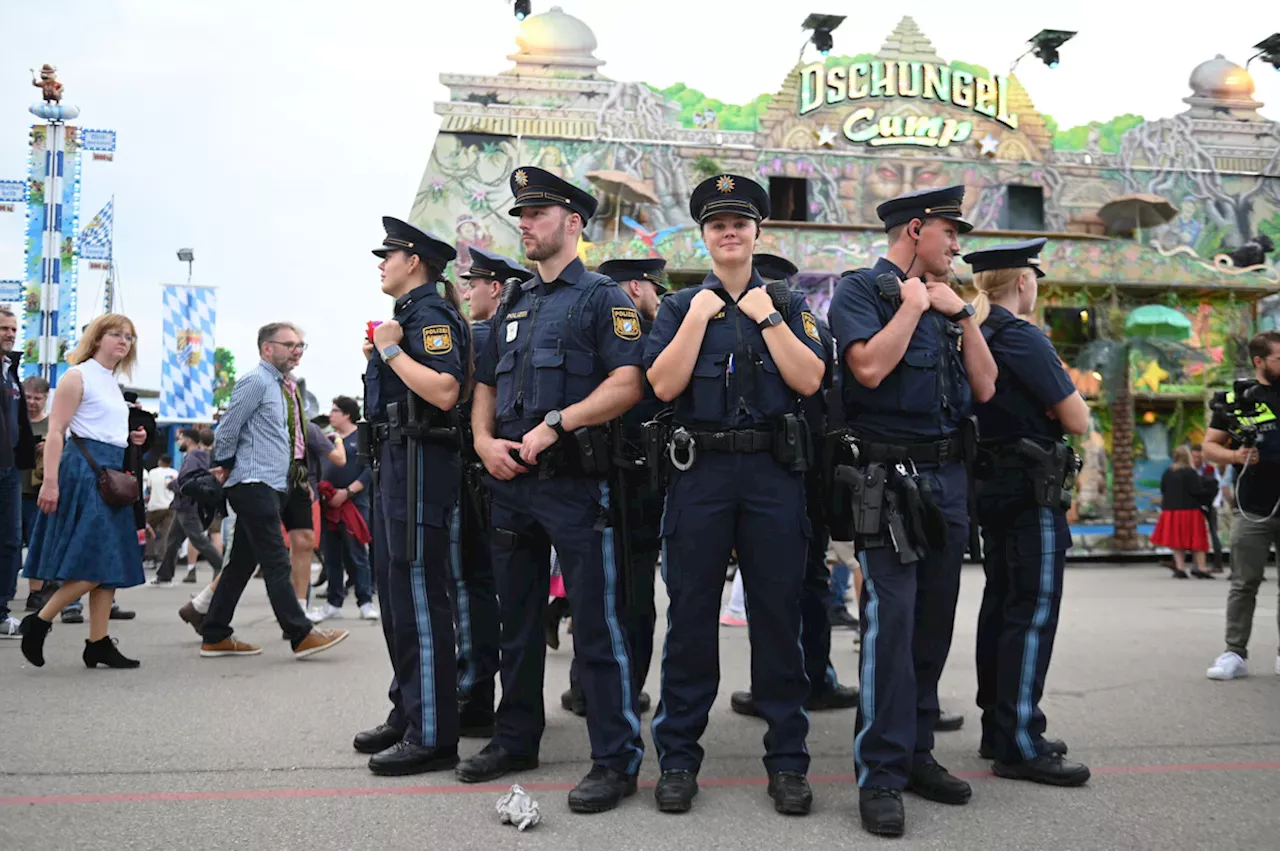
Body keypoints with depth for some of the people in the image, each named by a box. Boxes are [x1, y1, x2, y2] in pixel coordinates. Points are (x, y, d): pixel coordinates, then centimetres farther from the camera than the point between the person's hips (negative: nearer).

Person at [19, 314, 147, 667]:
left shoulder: (112, 383, 20)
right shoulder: (79, 376, -5)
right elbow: (56, 432, -12)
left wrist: (131, 438, 8)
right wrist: (50, 482, -20)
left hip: (112, 474, 9)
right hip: (84, 470, -9)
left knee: (111, 565, 5)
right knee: (92, 565, -13)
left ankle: (98, 644, 9)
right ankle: (38, 622, 3)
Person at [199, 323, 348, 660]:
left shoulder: (278, 386, 20)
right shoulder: (256, 381, -9)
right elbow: (226, 430, -10)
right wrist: (226, 467, 2)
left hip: (271, 486, 9)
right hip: (254, 484, -9)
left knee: (242, 562, 10)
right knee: (276, 562, -9)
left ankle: (216, 636, 16)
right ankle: (301, 635, -9)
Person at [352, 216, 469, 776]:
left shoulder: (431, 314, -11)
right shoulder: (407, 314, 20)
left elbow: (444, 392, -26)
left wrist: (392, 350, -17)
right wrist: (378, 355, 13)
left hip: (420, 462, -11)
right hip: (397, 458, 11)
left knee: (419, 597, -8)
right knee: (395, 590, 16)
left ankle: (433, 736, -2)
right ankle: (407, 713, 27)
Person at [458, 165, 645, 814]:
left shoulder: (602, 297, -1)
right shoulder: (512, 306, 19)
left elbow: (628, 383, -13)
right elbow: (485, 386, 21)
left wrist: (555, 424, -20)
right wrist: (485, 440, 2)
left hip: (575, 482, -7)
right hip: (511, 482, 7)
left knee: (596, 625, -5)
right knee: (517, 620, 15)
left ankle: (616, 760, 4)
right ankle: (515, 739, 29)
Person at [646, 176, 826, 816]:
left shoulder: (788, 304, 11)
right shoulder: (679, 307, 10)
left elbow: (809, 380, -5)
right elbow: (663, 385, -6)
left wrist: (765, 317, -7)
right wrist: (699, 315, -7)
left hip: (774, 474, 0)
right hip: (699, 473, 0)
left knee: (777, 616, 5)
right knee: (690, 615, 4)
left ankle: (787, 760, 17)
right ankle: (678, 759, 16)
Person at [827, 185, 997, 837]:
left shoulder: (948, 300, 18)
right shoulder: (861, 289, -2)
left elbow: (986, 387, 11)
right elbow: (870, 367, -19)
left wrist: (960, 313, 3)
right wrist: (914, 305, -7)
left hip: (949, 476, 7)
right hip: (890, 477, -7)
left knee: (934, 623, 10)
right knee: (890, 622, -10)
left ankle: (916, 752, 22)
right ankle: (882, 776, -3)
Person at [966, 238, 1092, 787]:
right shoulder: (1023, 339, -16)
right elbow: (1078, 421, -14)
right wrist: (1065, 394, 5)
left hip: (993, 487, 9)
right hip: (1031, 490, -9)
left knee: (1000, 606, 14)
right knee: (1033, 612, -6)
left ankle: (998, 727, 23)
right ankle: (1019, 746, -4)